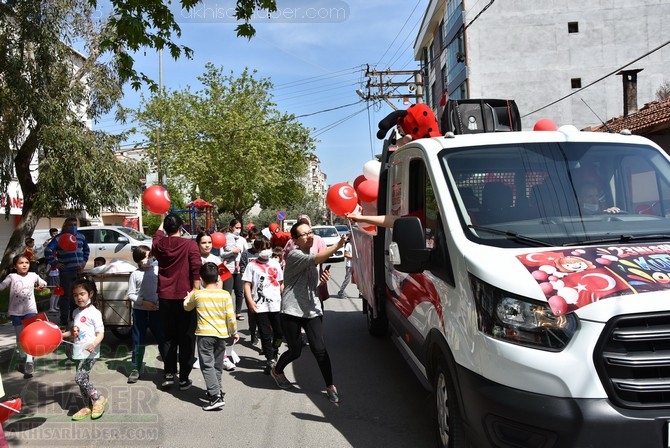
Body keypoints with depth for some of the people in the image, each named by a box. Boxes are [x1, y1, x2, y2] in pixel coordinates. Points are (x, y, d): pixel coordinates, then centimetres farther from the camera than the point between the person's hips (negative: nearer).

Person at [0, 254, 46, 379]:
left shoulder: (33, 275, 1)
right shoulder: (12, 277, -4)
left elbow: (43, 283, 21)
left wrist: (42, 285, 3)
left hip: (30, 310, -1)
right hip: (16, 312, 1)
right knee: (20, 338, 14)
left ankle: (29, 363, -16)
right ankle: (24, 360, 33)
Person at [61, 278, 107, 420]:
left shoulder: (94, 312, -11)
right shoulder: (76, 312, 12)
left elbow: (100, 333, -14)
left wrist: (94, 343, -31)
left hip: (90, 353, -8)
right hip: (79, 353, 8)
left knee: (79, 378, -14)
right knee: (83, 379, 12)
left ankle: (99, 399, 4)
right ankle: (88, 407, 24)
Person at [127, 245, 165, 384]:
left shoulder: (157, 270, -1)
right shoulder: (135, 274, -2)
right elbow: (131, 294, -2)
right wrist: (143, 302, -15)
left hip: (156, 310, 0)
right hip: (140, 310, 0)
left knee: (162, 338, 6)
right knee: (138, 341, 8)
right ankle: (135, 369, 18)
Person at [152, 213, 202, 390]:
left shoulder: (159, 244, 2)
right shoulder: (189, 244, -10)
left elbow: (157, 236, 27)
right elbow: (196, 269, -19)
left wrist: (163, 222, 42)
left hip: (165, 297, 4)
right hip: (185, 296, -3)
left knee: (168, 336, 16)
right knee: (186, 338, 5)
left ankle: (168, 374, 16)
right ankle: (184, 378, 9)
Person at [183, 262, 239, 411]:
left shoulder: (197, 294, -4)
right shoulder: (225, 294, -4)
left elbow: (187, 307, 16)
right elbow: (231, 317, -4)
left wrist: (189, 296, 34)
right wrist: (234, 332, 10)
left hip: (204, 335, -3)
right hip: (221, 335, 3)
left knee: (207, 366, -2)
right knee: (217, 365, 18)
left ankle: (216, 396, -12)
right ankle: (216, 390, 31)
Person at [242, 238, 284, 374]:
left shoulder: (275, 263, 10)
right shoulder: (252, 265, 1)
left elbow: (281, 283, 15)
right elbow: (247, 285, -3)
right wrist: (250, 301, -13)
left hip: (276, 304, 3)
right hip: (260, 306, -3)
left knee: (279, 333, 6)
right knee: (265, 335, 2)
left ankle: (274, 353, 32)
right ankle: (270, 361, 12)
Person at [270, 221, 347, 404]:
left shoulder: (311, 256, 11)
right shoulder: (294, 255, -13)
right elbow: (316, 260, -34)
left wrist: (323, 278, 4)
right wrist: (337, 246, -45)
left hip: (312, 310, 5)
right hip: (292, 311, -5)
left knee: (319, 349, -6)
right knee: (295, 350, 7)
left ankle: (330, 386, 5)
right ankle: (277, 371, 38)